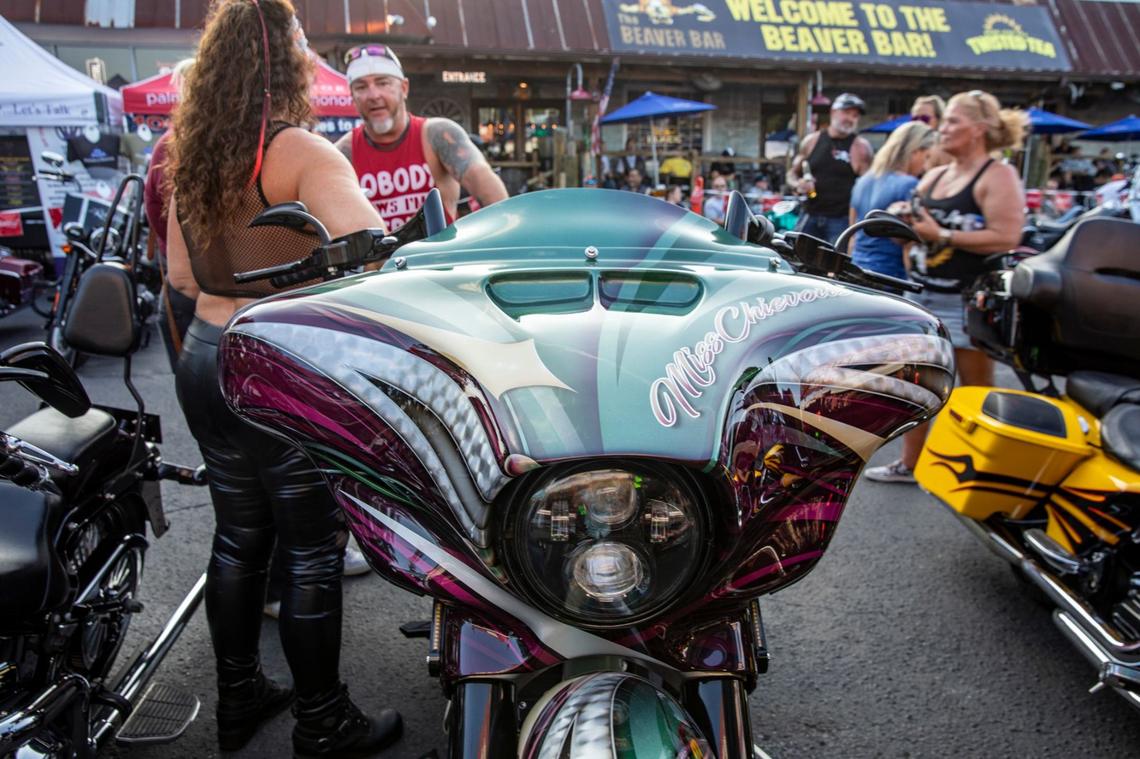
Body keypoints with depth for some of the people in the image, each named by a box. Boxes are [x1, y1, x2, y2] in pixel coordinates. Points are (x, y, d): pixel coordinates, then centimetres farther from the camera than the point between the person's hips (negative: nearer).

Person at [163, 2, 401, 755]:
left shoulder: (191, 157, 6)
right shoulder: (303, 153, -16)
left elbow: (182, 275, 14)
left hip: (206, 359, 8)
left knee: (239, 536, 20)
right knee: (313, 551, 6)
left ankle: (239, 698, 36)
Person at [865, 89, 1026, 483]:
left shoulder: (998, 176, -8)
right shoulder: (933, 177, 14)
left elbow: (1006, 238, -20)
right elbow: (913, 231, 19)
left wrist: (942, 234, -20)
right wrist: (902, 222, -4)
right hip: (922, 295, 8)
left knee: (977, 392, 2)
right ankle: (910, 464, 22)